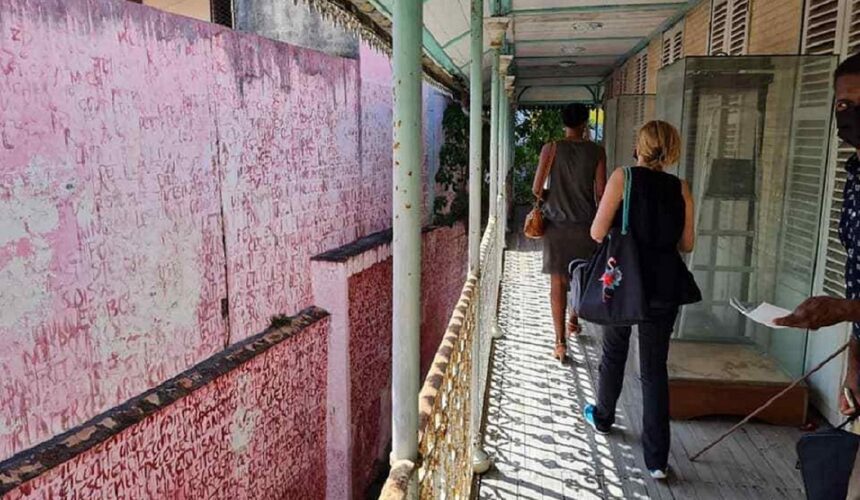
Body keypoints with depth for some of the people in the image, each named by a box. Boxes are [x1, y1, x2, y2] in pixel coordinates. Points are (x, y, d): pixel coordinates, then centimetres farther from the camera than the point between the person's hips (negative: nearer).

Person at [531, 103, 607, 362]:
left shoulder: (551, 148, -6)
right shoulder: (596, 151, -3)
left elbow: (537, 189, -7)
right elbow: (601, 193, -3)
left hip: (557, 223, -1)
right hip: (585, 224, 1)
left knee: (558, 283, 2)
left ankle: (561, 342, -1)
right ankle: (573, 321, 42)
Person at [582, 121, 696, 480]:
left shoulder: (624, 177, -7)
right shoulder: (681, 189, 2)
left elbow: (597, 233, -10)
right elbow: (686, 244, 7)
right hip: (664, 286, 2)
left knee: (614, 353, 20)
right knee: (655, 367, 7)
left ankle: (603, 418, 42)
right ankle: (657, 458, 8)